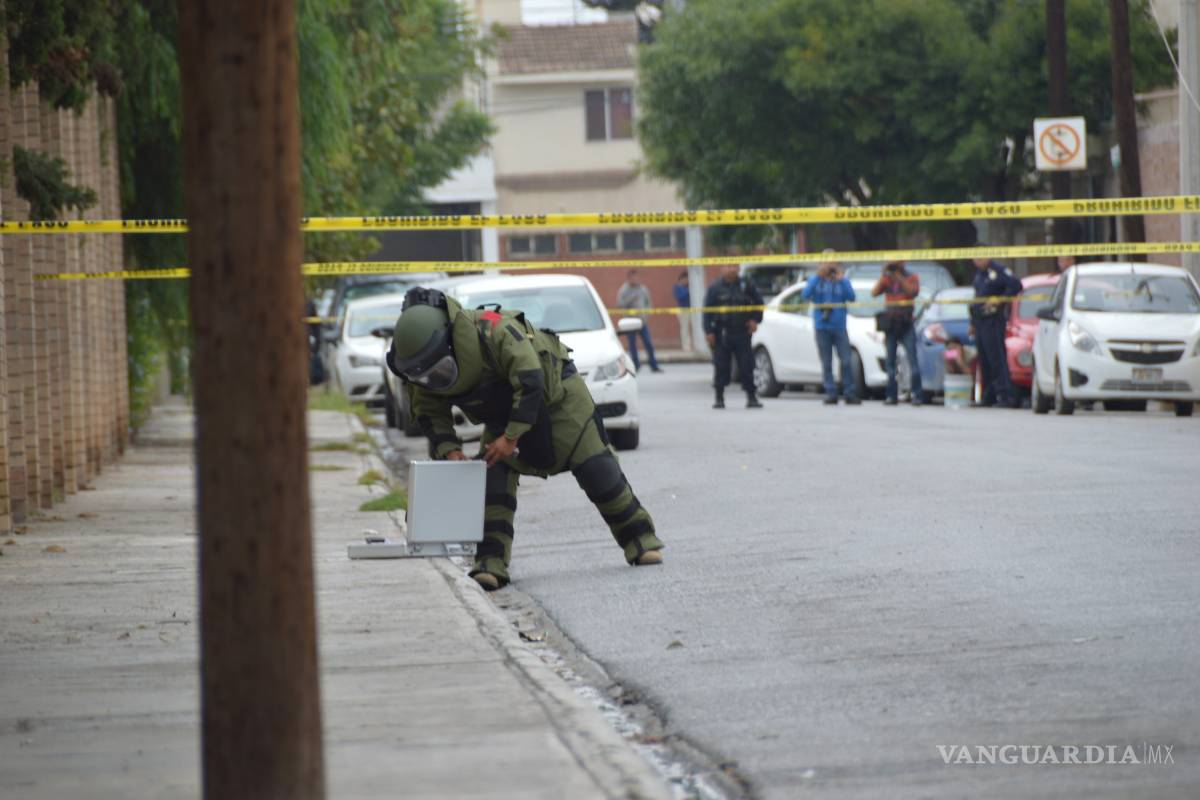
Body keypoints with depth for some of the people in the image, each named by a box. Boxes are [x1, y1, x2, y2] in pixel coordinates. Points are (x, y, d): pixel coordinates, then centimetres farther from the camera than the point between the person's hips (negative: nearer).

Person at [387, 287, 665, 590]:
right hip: (502, 413, 5)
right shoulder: (420, 370, -18)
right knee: (493, 477, -12)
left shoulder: (492, 331, -39)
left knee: (596, 469, -3)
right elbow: (429, 414, -6)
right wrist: (449, 450, -22)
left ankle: (640, 541, 9)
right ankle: (491, 563, -13)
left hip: (555, 392, -5)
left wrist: (512, 437, -35)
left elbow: (530, 383, -37)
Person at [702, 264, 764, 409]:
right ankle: (719, 398, 9)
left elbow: (758, 302, 16)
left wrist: (755, 320, 5)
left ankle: (751, 398, 4)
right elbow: (707, 310, 0)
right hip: (722, 334, -1)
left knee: (746, 366, -1)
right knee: (721, 367, 0)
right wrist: (708, 331, -7)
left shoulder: (745, 285, 4)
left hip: (742, 333, 1)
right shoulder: (715, 287, 1)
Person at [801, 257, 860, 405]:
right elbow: (805, 295, -8)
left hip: (839, 327, 0)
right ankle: (831, 393, 4)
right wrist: (818, 276, -11)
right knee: (826, 364, 1)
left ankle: (850, 394, -3)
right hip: (822, 327, 1)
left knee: (846, 362, -8)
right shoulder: (815, 280, 9)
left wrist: (841, 279, -10)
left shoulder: (842, 281, 8)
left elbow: (851, 297, -7)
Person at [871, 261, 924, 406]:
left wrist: (899, 277, -15)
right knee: (890, 362, 3)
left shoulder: (912, 277, 7)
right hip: (890, 325, 3)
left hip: (906, 324, -3)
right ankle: (891, 395, 6)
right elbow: (874, 293, 0)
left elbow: (913, 291, -11)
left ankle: (917, 395, -13)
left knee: (912, 360, -11)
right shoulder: (886, 279, 13)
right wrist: (883, 276, -8)